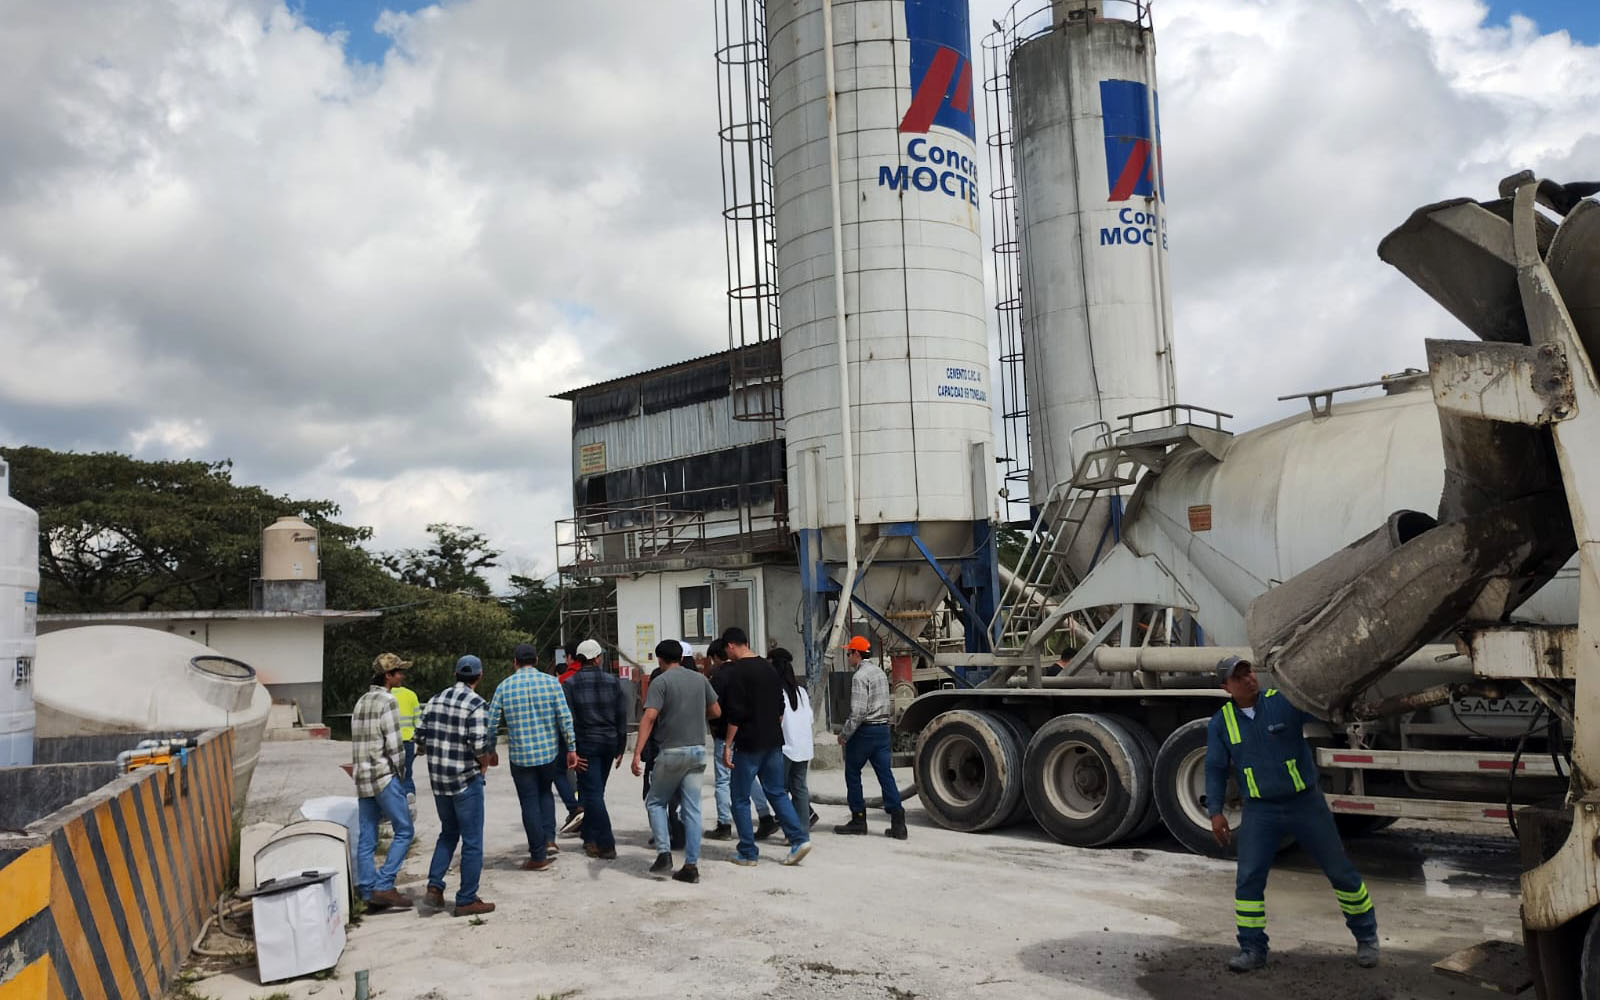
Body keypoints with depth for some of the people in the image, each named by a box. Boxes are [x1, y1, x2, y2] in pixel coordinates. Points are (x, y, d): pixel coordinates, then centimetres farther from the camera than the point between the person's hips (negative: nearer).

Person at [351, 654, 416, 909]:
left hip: (362, 776, 9)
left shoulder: (361, 702, 15)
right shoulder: (387, 702, -11)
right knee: (404, 831, -1)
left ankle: (368, 892, 11)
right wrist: (401, 772, -1)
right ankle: (383, 886, -5)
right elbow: (394, 745, -14)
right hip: (384, 775, -9)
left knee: (366, 839, 8)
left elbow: (359, 742, 15)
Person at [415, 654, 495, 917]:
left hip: (438, 780, 7)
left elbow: (420, 736, 7)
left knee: (448, 833, 23)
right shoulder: (477, 704, -15)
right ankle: (466, 900, 9)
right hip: (466, 780, -6)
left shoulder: (435, 700, 6)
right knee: (472, 841, 4)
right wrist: (484, 763, -2)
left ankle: (434, 886, 13)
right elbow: (479, 745, -22)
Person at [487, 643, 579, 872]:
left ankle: (539, 856, 10)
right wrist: (571, 749, 0)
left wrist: (490, 751, 15)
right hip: (550, 752, 1)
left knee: (530, 803, 6)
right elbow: (565, 717, -6)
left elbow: (491, 722, 1)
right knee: (544, 793, 24)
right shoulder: (551, 682, -2)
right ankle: (549, 839, 11)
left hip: (520, 756, -1)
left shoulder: (504, 686, -1)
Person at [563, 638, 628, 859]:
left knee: (593, 793, -1)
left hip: (586, 744, -3)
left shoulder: (570, 684, -6)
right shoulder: (612, 681, 1)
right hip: (609, 742, 3)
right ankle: (591, 838, 25)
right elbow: (622, 716, 3)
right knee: (596, 791, 18)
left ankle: (606, 845, -6)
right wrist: (621, 748, 9)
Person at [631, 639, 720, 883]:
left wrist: (637, 753, -22)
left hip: (672, 751, -4)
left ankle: (664, 854, 0)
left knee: (655, 802, 13)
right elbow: (716, 712, 14)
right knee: (692, 809, 7)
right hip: (698, 750, 4)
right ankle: (691, 865, 5)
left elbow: (649, 718, -18)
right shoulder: (699, 679, 7)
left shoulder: (660, 681, -8)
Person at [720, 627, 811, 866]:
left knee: (740, 798, 5)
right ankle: (799, 838, 0)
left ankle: (748, 853, 7)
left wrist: (727, 745, -12)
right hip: (773, 742, 7)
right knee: (777, 793, 13)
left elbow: (735, 713, -17)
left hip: (748, 743, -7)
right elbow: (780, 707, 16)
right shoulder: (768, 668, 11)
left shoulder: (735, 671, -12)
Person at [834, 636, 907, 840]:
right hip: (883, 729, 8)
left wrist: (845, 734, -12)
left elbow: (858, 711, -21)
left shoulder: (860, 676, -15)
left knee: (852, 773, 7)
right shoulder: (880, 672, 13)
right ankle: (898, 821, -3)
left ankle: (858, 819, 11)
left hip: (864, 730, -8)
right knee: (885, 773, 4)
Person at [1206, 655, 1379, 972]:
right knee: (1248, 880, -4)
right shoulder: (1221, 723, -1)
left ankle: (1366, 937, 31)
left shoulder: (1285, 701, -10)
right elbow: (1216, 770, 3)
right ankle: (1252, 949, 10)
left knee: (1340, 871, 10)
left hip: (1305, 803, -1)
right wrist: (1215, 811, -3)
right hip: (1260, 810, 2)